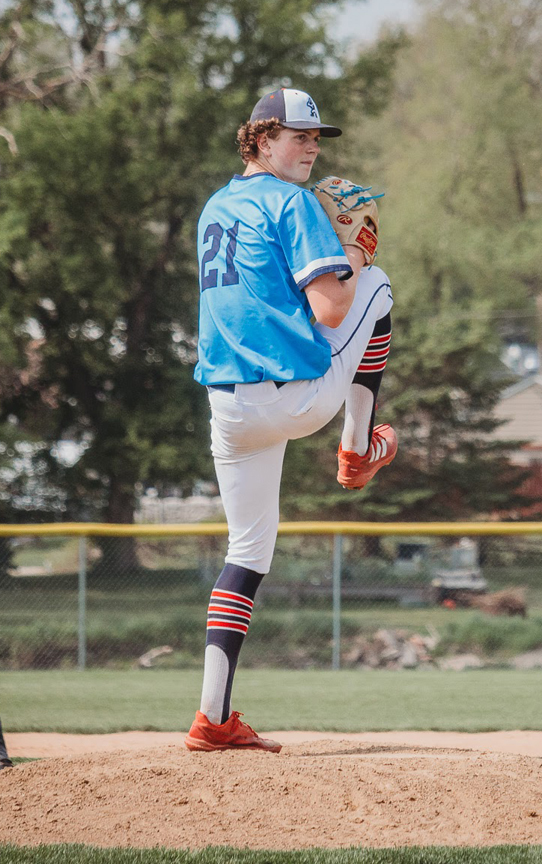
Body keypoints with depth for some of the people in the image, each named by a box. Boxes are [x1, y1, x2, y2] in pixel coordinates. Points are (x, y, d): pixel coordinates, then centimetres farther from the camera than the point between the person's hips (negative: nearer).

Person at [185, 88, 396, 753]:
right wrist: (351, 264, 6)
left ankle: (214, 717, 3)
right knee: (376, 286, 18)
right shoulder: (292, 202, -7)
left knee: (248, 549, 13)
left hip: (228, 407, 7)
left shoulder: (214, 209, 19)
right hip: (300, 394, -7)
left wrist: (329, 252, 25)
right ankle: (358, 446, 24)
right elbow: (328, 309, -14)